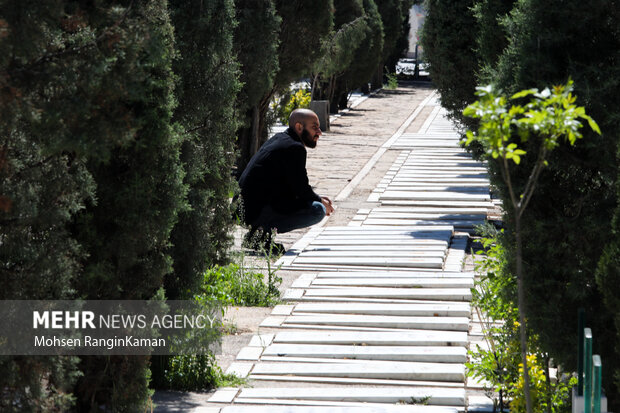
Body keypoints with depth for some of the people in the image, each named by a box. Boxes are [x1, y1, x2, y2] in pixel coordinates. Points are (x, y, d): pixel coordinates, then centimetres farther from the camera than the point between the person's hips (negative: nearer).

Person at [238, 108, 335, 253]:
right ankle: (263, 231, -14)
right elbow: (302, 191, -10)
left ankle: (260, 230, 12)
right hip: (256, 212, -10)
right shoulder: (294, 148, -12)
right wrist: (322, 202, 8)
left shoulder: (279, 139, 19)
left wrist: (318, 198, 18)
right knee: (317, 210, -16)